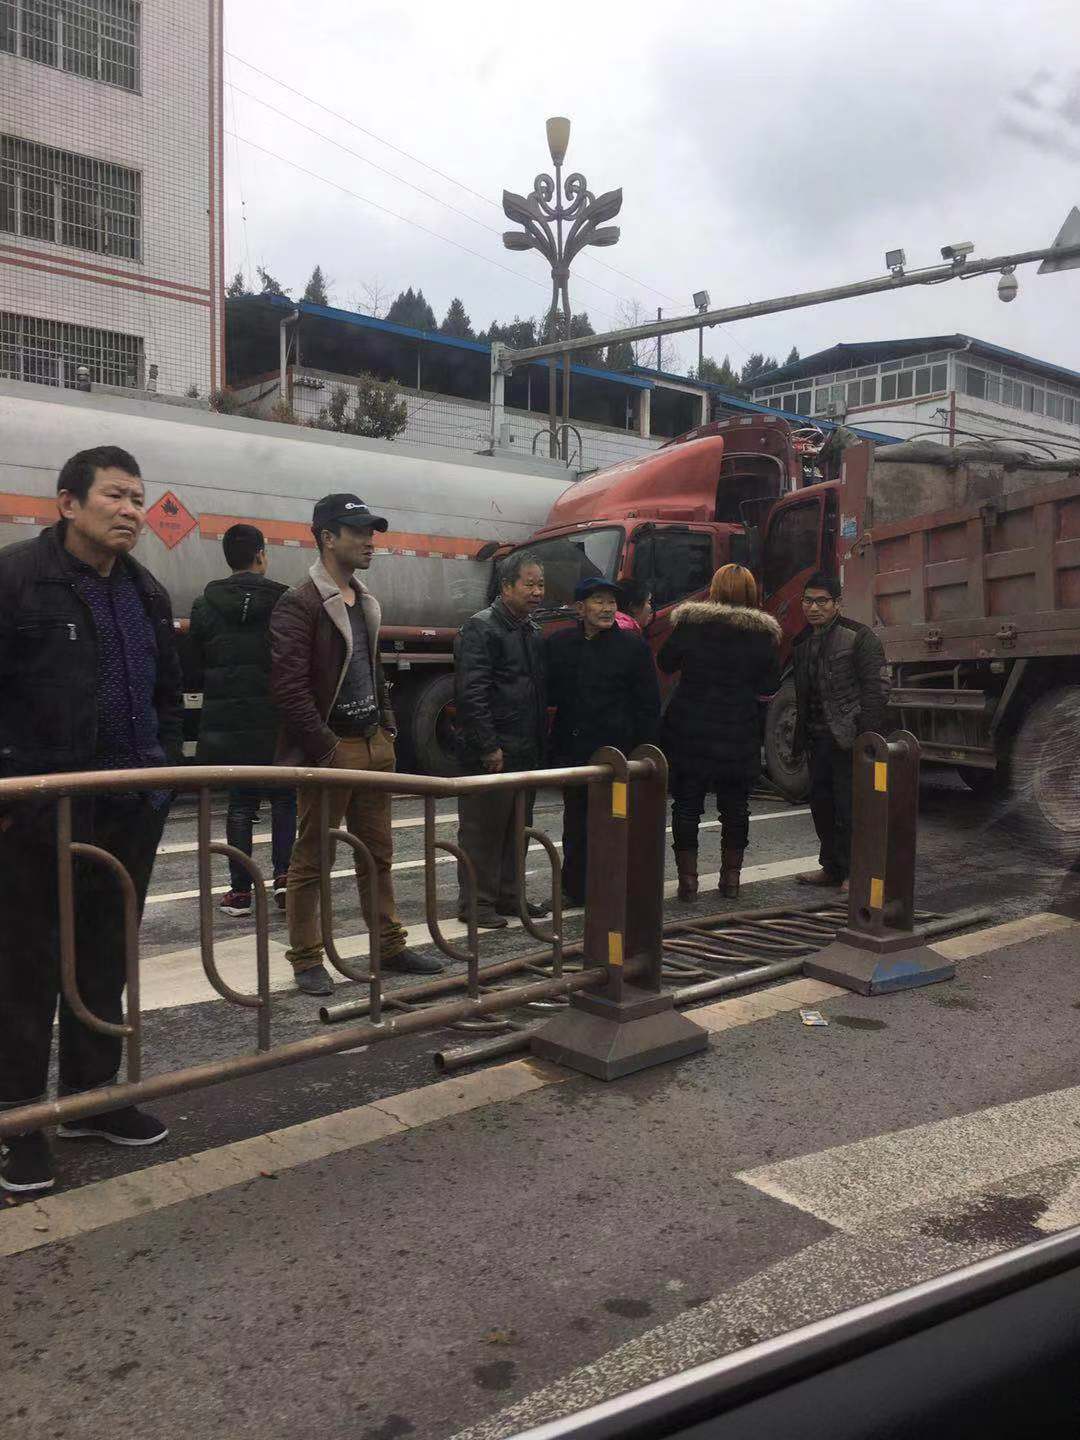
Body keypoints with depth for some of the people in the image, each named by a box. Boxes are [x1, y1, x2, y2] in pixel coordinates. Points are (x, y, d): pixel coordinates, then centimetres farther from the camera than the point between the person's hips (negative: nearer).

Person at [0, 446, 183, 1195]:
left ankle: (93, 1095, 30)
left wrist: (166, 768, 11)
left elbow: (167, 695, 20)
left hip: (131, 810, 6)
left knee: (107, 961, 15)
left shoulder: (148, 593, 12)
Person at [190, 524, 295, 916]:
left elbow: (196, 663, 5)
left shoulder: (205, 605, 1)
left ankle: (240, 889, 9)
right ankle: (283, 875, 1)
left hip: (225, 721, 2)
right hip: (276, 720, -2)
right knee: (283, 798, 13)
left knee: (240, 801, 10)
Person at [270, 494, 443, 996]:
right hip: (331, 749, -8)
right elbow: (288, 686, -18)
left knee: (378, 852, 15)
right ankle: (307, 962, 13)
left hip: (374, 745, 8)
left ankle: (390, 945, 26)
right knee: (311, 860, 3)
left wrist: (388, 727, 13)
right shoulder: (299, 605, -13)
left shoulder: (364, 602, 14)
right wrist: (325, 750, -18)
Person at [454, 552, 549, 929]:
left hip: (524, 752, 9)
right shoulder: (480, 629, -12)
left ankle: (508, 895, 26)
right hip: (491, 752, -9)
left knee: (517, 828, 15)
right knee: (482, 828, 0)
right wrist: (489, 746, -21)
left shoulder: (531, 631, 15)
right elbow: (472, 692, -19)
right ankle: (476, 902, 9)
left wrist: (540, 740, 15)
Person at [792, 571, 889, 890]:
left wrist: (866, 737, -18)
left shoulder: (858, 636, -7)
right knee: (821, 803, 12)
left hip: (849, 737, -7)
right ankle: (832, 867, 24)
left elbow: (877, 687, -12)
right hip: (818, 738, 8)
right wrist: (801, 738, 17)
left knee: (849, 806, -5)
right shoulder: (802, 642, 15)